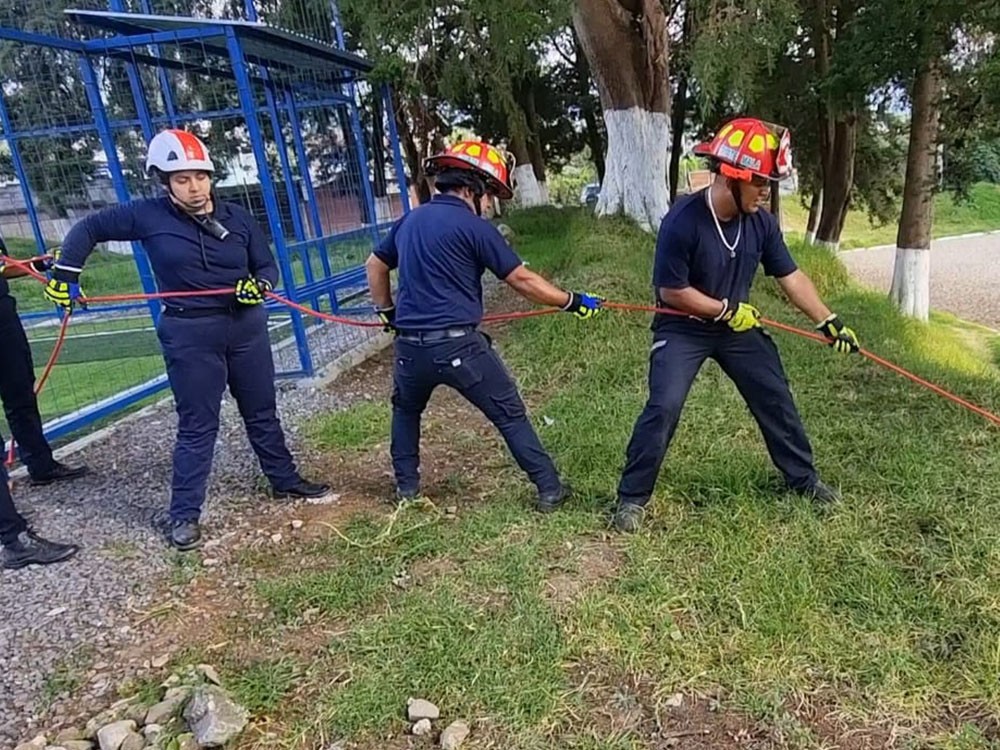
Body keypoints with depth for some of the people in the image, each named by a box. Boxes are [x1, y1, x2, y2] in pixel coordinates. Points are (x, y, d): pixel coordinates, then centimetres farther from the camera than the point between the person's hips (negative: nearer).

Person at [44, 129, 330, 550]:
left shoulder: (238, 219, 1)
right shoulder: (148, 216, -6)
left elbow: (268, 267, 5)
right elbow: (90, 228, 7)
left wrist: (260, 285, -17)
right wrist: (65, 272, 2)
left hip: (246, 327, 3)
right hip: (190, 335, -3)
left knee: (262, 412, 17)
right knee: (197, 426, 2)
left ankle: (285, 481, 35)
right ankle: (184, 514, 16)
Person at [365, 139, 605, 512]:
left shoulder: (410, 220, 13)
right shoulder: (473, 226, -7)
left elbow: (375, 265, 25)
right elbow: (522, 280, -7)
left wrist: (387, 311, 35)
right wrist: (572, 301, 2)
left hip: (410, 345, 6)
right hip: (459, 344, -5)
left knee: (406, 410, 31)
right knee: (510, 415, 9)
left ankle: (406, 486, 35)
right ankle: (550, 489, 15)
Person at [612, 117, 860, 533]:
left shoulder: (761, 222, -9)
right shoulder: (683, 221, -27)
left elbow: (791, 277, 0)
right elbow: (671, 292, -21)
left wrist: (828, 322, -5)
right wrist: (726, 310, -17)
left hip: (738, 325, 6)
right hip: (682, 329, -6)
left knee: (776, 400, 11)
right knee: (663, 408, -17)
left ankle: (803, 479, 33)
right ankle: (632, 497, 0)